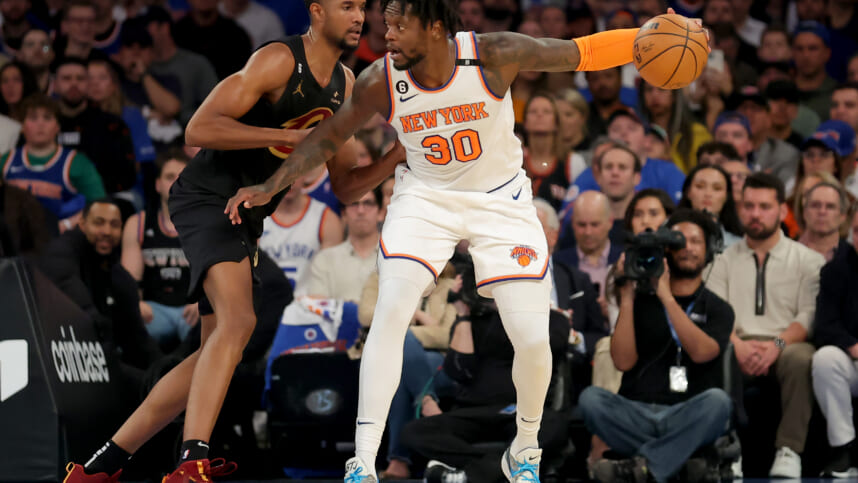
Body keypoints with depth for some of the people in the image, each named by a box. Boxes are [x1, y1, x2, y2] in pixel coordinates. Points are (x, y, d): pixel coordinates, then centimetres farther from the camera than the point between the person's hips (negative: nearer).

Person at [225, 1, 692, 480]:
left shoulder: (494, 55, -23)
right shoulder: (381, 82, -17)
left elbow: (581, 53, -15)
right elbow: (330, 136, -2)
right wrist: (271, 187, -3)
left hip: (501, 200, 0)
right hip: (426, 198, 1)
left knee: (534, 339, -8)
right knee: (390, 311, -22)